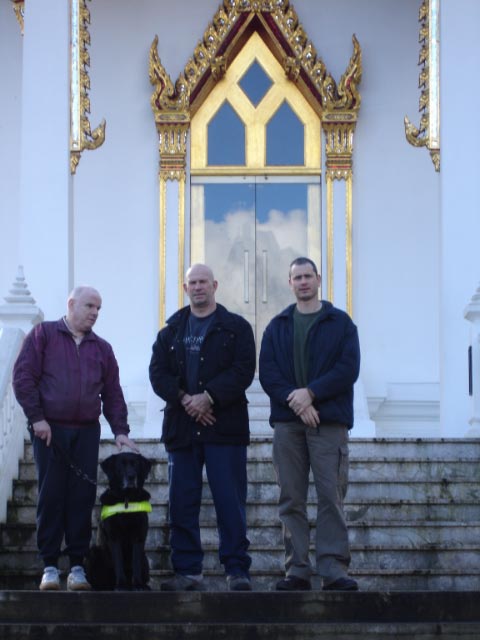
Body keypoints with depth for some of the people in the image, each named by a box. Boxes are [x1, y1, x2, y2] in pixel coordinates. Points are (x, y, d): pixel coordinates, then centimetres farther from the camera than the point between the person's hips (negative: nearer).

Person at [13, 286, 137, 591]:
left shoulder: (102, 348, 16)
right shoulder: (44, 334, 5)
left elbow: (113, 393, 14)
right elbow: (23, 376, -2)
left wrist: (120, 430, 2)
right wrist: (36, 417, -9)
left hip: (86, 432, 3)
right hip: (50, 429, -3)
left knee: (82, 498, -1)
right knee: (51, 497, -2)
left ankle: (78, 565, 4)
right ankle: (50, 566, 3)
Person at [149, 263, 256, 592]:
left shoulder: (236, 327, 7)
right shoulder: (171, 331, 16)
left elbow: (243, 370, -4)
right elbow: (158, 373, 6)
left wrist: (208, 398, -14)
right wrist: (185, 399, -10)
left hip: (225, 427, -3)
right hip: (182, 427, 3)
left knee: (230, 500, -5)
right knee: (182, 502, 2)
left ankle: (237, 570, -1)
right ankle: (188, 571, 7)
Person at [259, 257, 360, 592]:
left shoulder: (340, 323, 10)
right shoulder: (277, 326, 15)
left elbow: (349, 368, -2)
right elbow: (267, 372, 4)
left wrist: (310, 393, -12)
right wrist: (295, 401, -11)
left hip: (329, 421, -2)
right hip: (287, 422, 2)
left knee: (332, 497, -7)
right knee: (292, 500, 0)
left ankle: (334, 569, -8)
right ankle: (297, 570, 2)